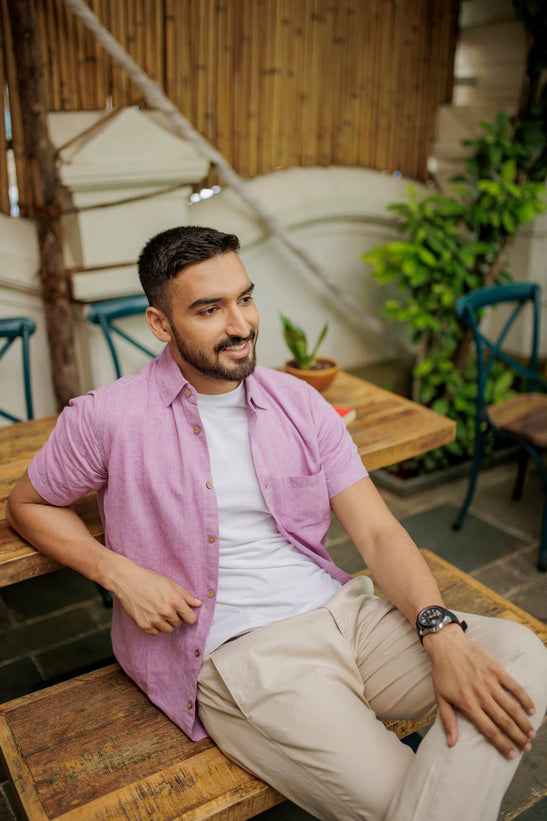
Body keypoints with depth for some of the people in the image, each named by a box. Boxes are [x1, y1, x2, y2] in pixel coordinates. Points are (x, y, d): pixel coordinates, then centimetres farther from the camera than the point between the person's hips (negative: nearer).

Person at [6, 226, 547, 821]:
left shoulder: (298, 403, 6)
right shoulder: (107, 419, -4)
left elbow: (377, 532, 3)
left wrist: (442, 634, -16)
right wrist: (119, 574, -7)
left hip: (342, 611, 5)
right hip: (240, 655, -4)